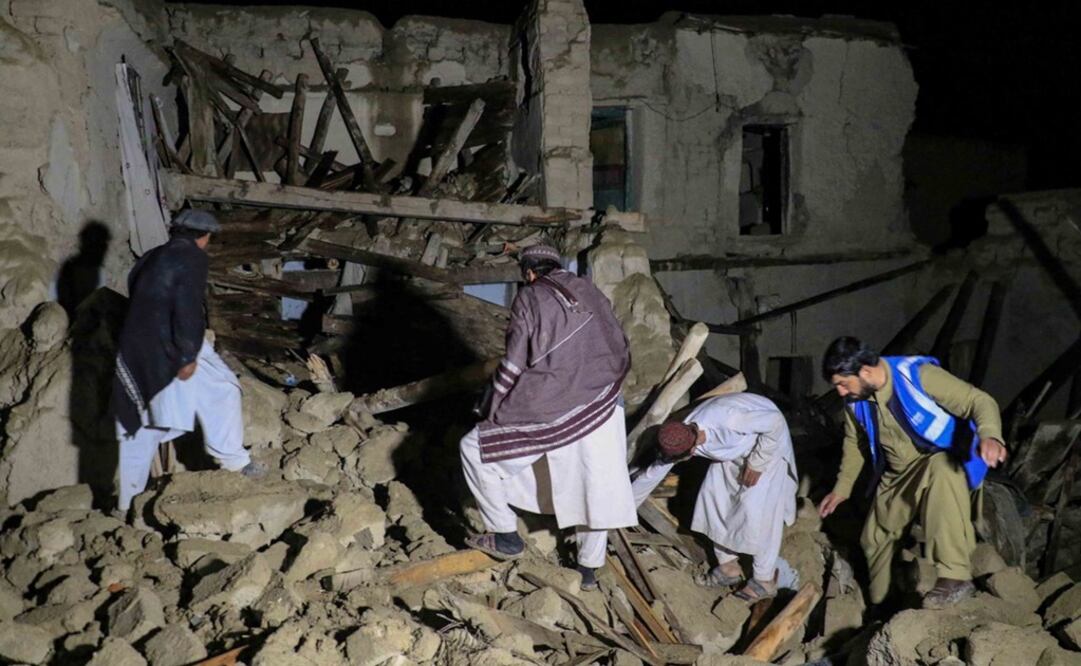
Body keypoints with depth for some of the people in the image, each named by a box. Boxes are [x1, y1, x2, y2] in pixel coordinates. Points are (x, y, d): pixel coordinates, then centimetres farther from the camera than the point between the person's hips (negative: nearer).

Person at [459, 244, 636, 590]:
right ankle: (589, 569, 33)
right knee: (597, 488, 22)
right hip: (602, 408, 5)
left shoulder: (530, 296, 1)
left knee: (474, 448, 12)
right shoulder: (591, 292, 15)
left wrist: (491, 413, 7)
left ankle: (505, 535, 15)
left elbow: (513, 365, -3)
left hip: (549, 410, -5)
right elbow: (620, 350, 17)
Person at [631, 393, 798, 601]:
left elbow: (776, 421, -30)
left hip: (769, 444, -6)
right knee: (714, 495, 0)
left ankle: (765, 580, 3)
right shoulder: (679, 439, -21)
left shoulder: (726, 420, -42)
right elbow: (652, 474, -7)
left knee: (757, 509, -11)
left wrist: (757, 463, -22)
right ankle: (728, 567, 14)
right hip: (736, 447, 6)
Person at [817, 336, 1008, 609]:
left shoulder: (918, 375, -26)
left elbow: (979, 401, -26)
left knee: (941, 472, -41)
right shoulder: (856, 401, -7)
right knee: (875, 536, 10)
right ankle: (879, 605, 36)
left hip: (945, 461, -7)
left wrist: (989, 435, -47)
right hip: (899, 474, 7)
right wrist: (842, 488, 15)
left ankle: (956, 577, -39)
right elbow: (854, 442, 12)